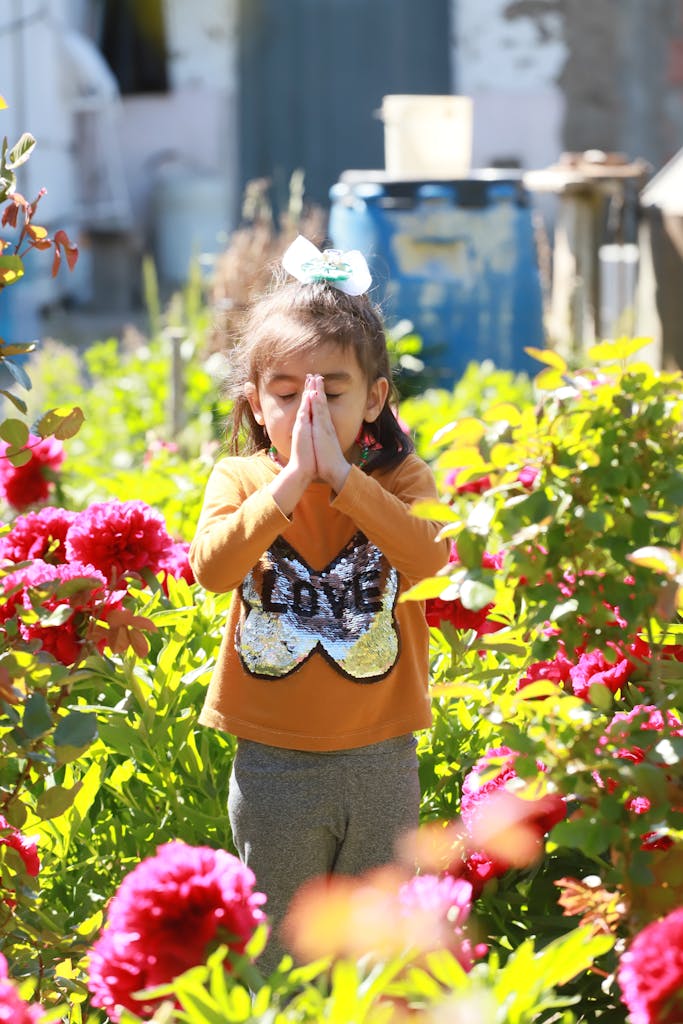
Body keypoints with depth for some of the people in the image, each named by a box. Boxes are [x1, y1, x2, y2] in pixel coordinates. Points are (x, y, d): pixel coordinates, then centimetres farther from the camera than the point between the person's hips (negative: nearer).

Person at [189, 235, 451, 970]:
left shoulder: (398, 477, -4)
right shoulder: (239, 479, -3)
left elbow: (426, 556, -24)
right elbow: (212, 567, -21)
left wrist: (341, 474, -28)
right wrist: (289, 482, -27)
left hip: (380, 760, 0)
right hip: (274, 762, 0)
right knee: (275, 945, 15)